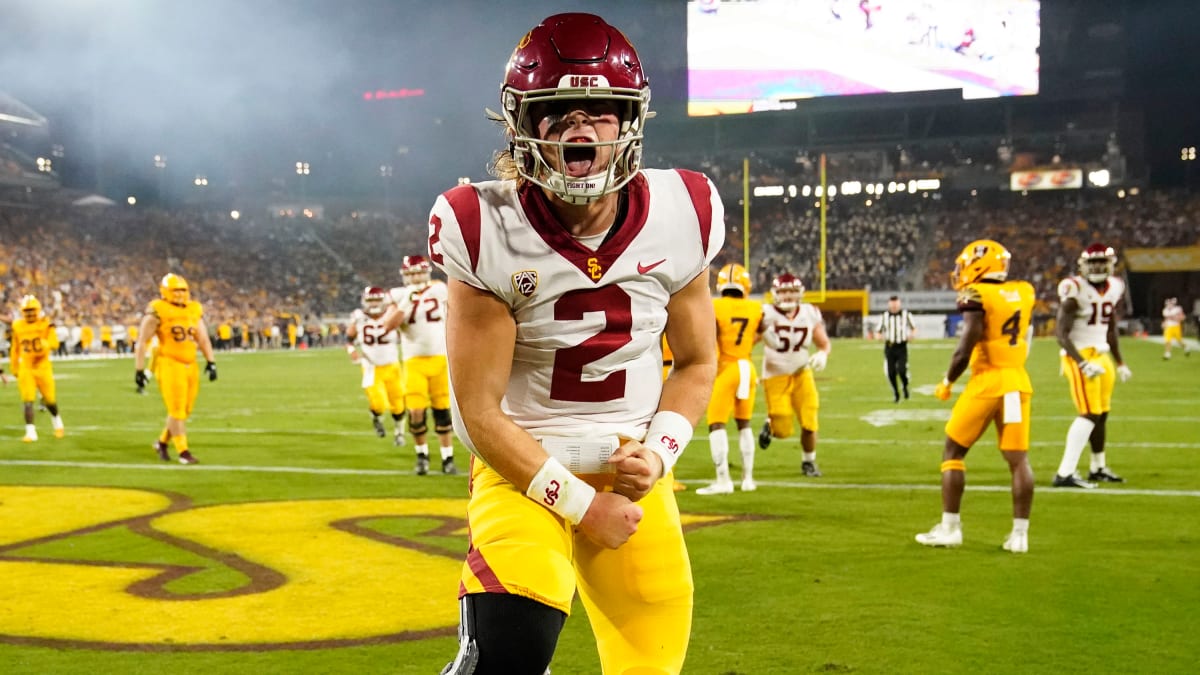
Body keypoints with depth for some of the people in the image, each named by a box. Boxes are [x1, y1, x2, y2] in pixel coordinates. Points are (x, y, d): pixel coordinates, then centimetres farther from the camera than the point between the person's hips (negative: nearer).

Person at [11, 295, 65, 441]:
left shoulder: (46, 323, -6)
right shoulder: (18, 326, 2)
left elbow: (54, 343, -15)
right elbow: (15, 349, 12)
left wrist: (46, 344, -37)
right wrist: (15, 369, 15)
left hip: (43, 367, -1)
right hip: (25, 368, 1)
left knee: (50, 399, 9)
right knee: (27, 400, -9)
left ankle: (57, 424, 37)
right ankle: (30, 432, -6)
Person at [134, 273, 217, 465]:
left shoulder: (194, 310, 10)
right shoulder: (157, 312, -7)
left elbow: (203, 339, 14)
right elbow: (142, 342, -6)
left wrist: (211, 362, 3)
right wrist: (139, 370, -10)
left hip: (190, 365, 6)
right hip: (169, 364, -6)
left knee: (185, 410, 10)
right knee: (176, 410, -6)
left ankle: (162, 442, 29)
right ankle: (183, 452, 2)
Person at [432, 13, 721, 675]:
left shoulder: (678, 217, -7)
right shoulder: (491, 234, -17)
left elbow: (697, 361, 7)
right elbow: (480, 410, -13)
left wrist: (658, 453, -9)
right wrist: (581, 506, -12)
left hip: (632, 471, 4)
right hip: (525, 465, -4)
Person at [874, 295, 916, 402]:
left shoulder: (906, 315, 2)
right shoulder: (884, 316, 4)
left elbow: (914, 328, 12)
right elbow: (877, 332, 8)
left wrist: (912, 334, -11)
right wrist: (879, 336, -16)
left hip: (902, 347, -2)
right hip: (889, 348, 2)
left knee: (901, 370, -16)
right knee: (891, 373, 0)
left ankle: (905, 386, 16)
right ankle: (896, 394, 20)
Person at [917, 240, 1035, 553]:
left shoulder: (977, 295, -10)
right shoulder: (1024, 292, 10)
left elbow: (967, 347, -16)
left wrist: (947, 382, -1)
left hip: (987, 380, -5)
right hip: (1018, 380, 6)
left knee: (953, 452, 8)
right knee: (1018, 458, 6)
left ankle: (950, 527, 7)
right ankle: (1019, 534, 5)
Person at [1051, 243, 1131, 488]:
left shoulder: (1114, 287, 7)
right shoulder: (1075, 289, -16)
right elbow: (1061, 333, -19)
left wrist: (1119, 363, 25)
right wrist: (1082, 364, -28)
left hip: (1101, 355, 8)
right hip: (1080, 355, -8)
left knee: (1102, 413, 17)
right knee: (1090, 414, -15)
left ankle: (1098, 468, 34)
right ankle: (1065, 474, -15)